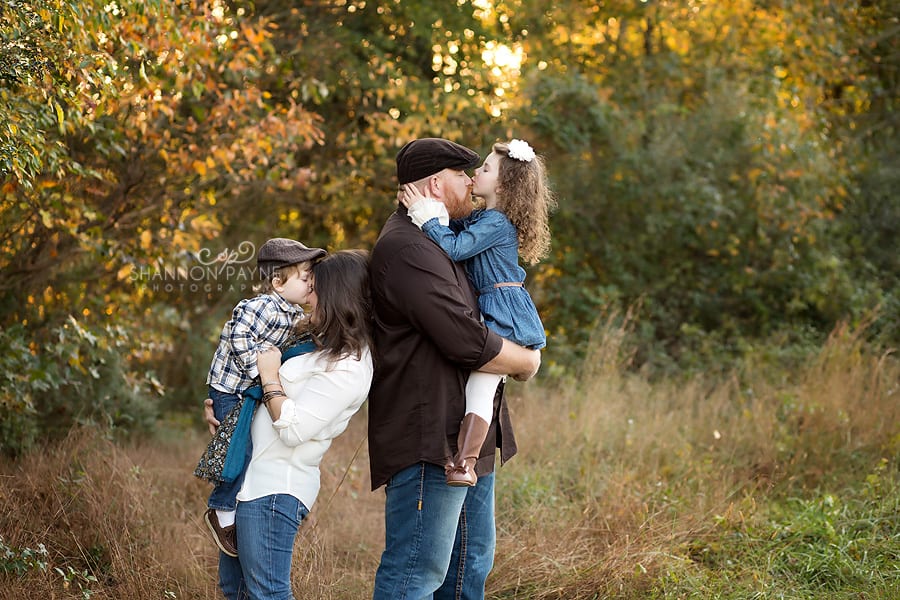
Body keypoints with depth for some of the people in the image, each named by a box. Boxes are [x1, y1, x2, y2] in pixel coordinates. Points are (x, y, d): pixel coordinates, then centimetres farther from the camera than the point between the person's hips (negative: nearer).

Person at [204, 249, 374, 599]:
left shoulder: (347, 369, -18)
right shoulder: (327, 347, 13)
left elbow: (293, 428, -23)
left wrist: (269, 374, -12)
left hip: (274, 488, -11)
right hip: (255, 479, 11)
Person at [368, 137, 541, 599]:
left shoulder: (429, 243, 18)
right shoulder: (407, 249, -18)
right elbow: (468, 342, -23)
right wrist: (526, 362, -5)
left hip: (462, 437, 11)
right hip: (429, 440, -11)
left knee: (471, 562, 17)